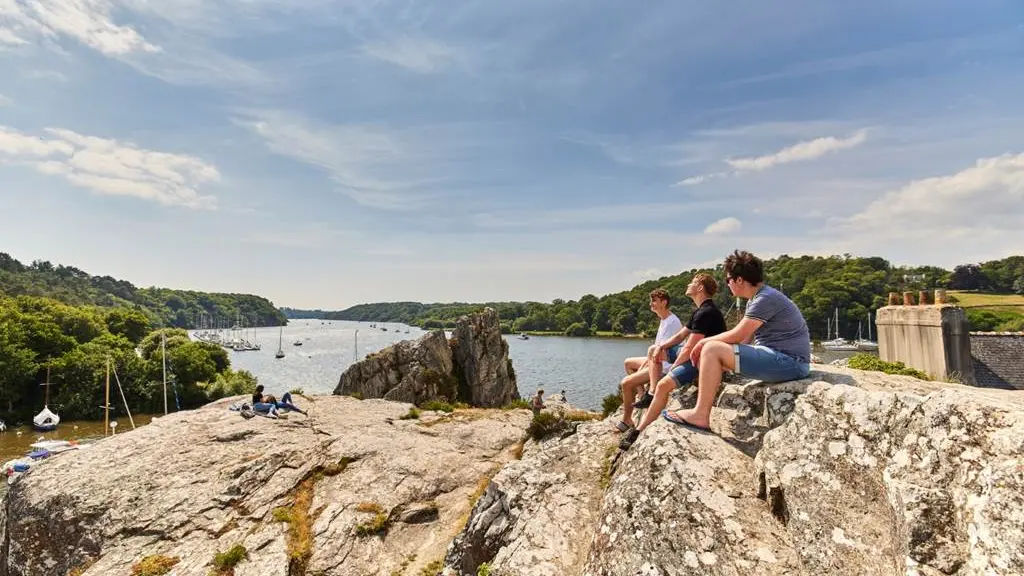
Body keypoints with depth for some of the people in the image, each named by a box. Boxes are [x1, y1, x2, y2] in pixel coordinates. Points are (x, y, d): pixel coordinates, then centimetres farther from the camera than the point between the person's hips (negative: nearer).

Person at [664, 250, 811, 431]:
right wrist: (704, 344, 2)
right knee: (710, 356, 12)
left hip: (789, 362, -10)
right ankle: (701, 409, 8)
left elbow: (737, 335, -19)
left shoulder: (766, 299, -16)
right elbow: (744, 338, 12)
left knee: (712, 350, -17)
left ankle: (700, 415, -13)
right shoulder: (755, 300, 16)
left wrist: (704, 341, -3)